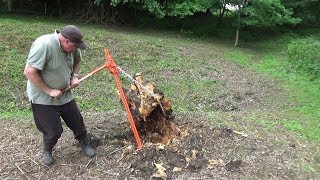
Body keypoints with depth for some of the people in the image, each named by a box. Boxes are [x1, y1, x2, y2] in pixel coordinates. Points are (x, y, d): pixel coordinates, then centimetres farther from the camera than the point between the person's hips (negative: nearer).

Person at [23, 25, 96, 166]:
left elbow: (77, 61, 15)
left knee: (77, 122, 13)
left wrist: (75, 76, -2)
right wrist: (49, 91, -24)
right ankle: (47, 151, 34)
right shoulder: (44, 45, -29)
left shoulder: (71, 47, -7)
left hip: (64, 95, 6)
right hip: (43, 98, -6)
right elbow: (29, 72, -29)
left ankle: (85, 144, 39)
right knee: (54, 131, 1)